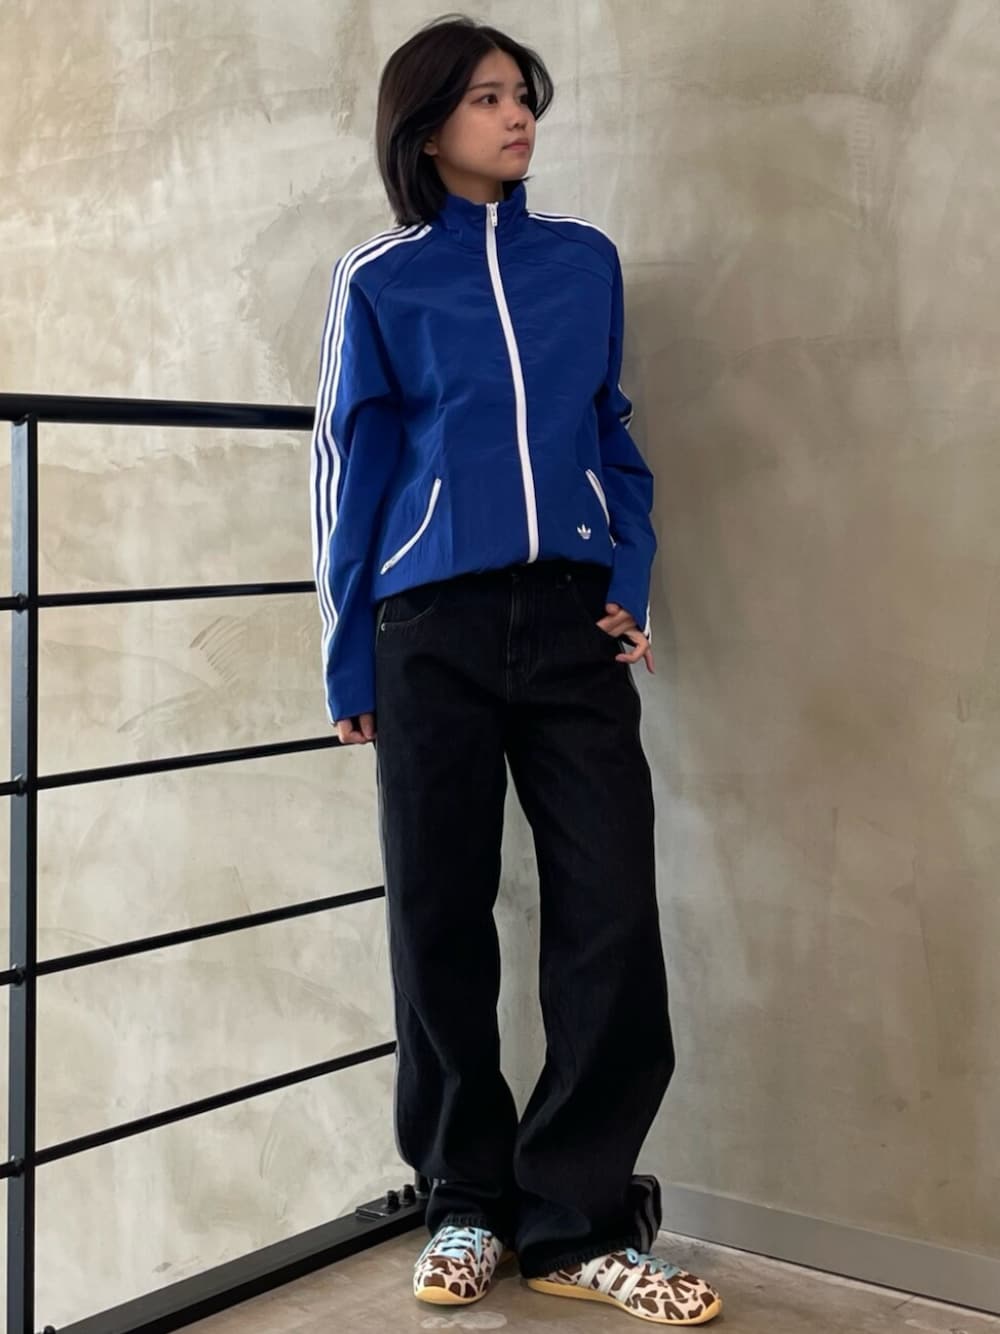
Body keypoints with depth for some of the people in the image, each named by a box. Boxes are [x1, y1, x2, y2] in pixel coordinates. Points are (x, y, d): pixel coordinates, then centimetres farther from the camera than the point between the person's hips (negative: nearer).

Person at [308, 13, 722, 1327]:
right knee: (441, 920, 4)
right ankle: (468, 1199, 21)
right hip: (432, 629, -1)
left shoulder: (585, 260, 11)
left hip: (572, 623, 2)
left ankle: (577, 1218, 7)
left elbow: (613, 435, 16)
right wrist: (349, 663, 4)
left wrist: (631, 584, 3)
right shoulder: (379, 280, 5)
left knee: (613, 918, -5)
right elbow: (351, 471, 5)